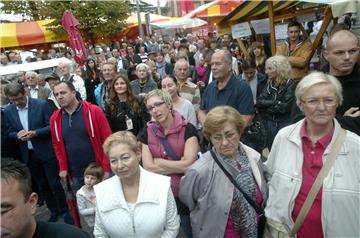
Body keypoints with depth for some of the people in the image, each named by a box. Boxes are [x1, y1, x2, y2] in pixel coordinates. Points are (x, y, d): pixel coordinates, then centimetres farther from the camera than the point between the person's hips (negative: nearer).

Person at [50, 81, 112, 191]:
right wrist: (63, 167, 7)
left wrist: (106, 168, -11)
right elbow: (57, 145, 12)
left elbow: (107, 140, -10)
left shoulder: (93, 111, -11)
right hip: (75, 174, 3)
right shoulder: (55, 118, 2)